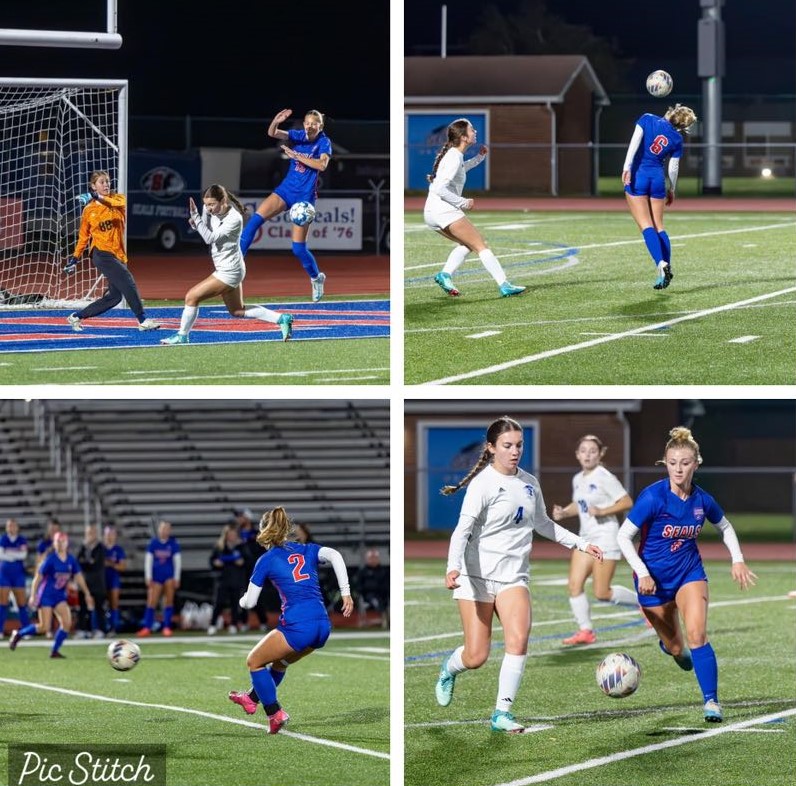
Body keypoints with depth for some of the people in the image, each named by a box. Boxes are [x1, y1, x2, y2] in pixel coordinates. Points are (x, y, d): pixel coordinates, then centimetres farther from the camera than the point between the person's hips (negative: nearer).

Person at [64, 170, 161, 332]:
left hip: (119, 255, 4)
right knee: (128, 283, -19)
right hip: (102, 254, -4)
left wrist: (99, 198, -32)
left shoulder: (119, 199, 5)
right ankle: (143, 321, -15)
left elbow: (120, 203, -22)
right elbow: (83, 236, 13)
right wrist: (75, 258, 11)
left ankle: (77, 317, 20)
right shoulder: (88, 210, 3)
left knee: (114, 297, 7)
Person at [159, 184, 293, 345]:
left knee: (192, 296, -8)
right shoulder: (212, 211, -1)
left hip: (229, 270, -10)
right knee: (237, 311, 19)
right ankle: (282, 319, 21)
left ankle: (182, 335, 5)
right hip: (230, 270, 10)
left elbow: (210, 238, -25)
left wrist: (196, 217, -28)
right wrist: (195, 222, -13)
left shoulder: (234, 219, -24)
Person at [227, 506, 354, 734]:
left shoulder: (266, 560, 6)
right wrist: (346, 593, -8)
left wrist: (241, 601, 31)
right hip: (323, 627, 6)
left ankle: (275, 713, 8)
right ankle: (253, 698, 50)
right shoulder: (307, 550, 15)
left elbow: (250, 602, 7)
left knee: (254, 662, 16)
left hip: (297, 625, -6)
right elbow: (334, 556, -6)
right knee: (279, 661, 32)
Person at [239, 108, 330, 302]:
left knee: (298, 247, -2)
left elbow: (322, 164, -24)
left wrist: (297, 156, -24)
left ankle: (316, 278, 25)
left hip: (305, 197, -4)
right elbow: (272, 133, -12)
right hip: (286, 190, 4)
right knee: (256, 219, -19)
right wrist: (276, 121, -33)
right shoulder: (298, 136, 3)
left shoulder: (324, 142, -6)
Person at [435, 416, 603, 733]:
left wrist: (581, 544, 21)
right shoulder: (483, 483, -12)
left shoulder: (529, 483, 8)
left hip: (514, 576, 5)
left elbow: (542, 524, 25)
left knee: (519, 638, -20)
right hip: (477, 575, -5)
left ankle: (502, 713, -13)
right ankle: (449, 669, 35)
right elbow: (463, 529, -20)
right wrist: (453, 567, -36)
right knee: (476, 657, -3)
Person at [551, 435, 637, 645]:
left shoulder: (605, 478, -12)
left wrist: (602, 511, -22)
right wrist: (563, 512, 6)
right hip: (585, 538, 7)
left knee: (601, 593, -6)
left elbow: (627, 502, -13)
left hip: (605, 538, -7)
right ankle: (585, 630, 2)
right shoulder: (578, 480, 10)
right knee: (575, 584, -5)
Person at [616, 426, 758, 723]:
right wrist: (643, 574, -22)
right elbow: (624, 536, -15)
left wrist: (738, 560, 4)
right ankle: (672, 646, 47)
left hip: (689, 572, 2)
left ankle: (711, 700, -14)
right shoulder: (653, 496, -20)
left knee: (696, 635, -19)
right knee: (675, 647, 8)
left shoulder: (702, 500, -7)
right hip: (654, 579, -2)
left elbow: (725, 527, 15)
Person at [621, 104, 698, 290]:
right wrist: (672, 190, 24)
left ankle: (661, 263, -24)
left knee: (646, 225, -6)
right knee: (658, 226, 12)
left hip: (637, 175, -2)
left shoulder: (647, 119, 1)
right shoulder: (677, 139, 6)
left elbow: (635, 142, -12)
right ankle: (666, 267, 3)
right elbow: (673, 168, 10)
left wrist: (627, 166, -18)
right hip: (658, 179, 2)